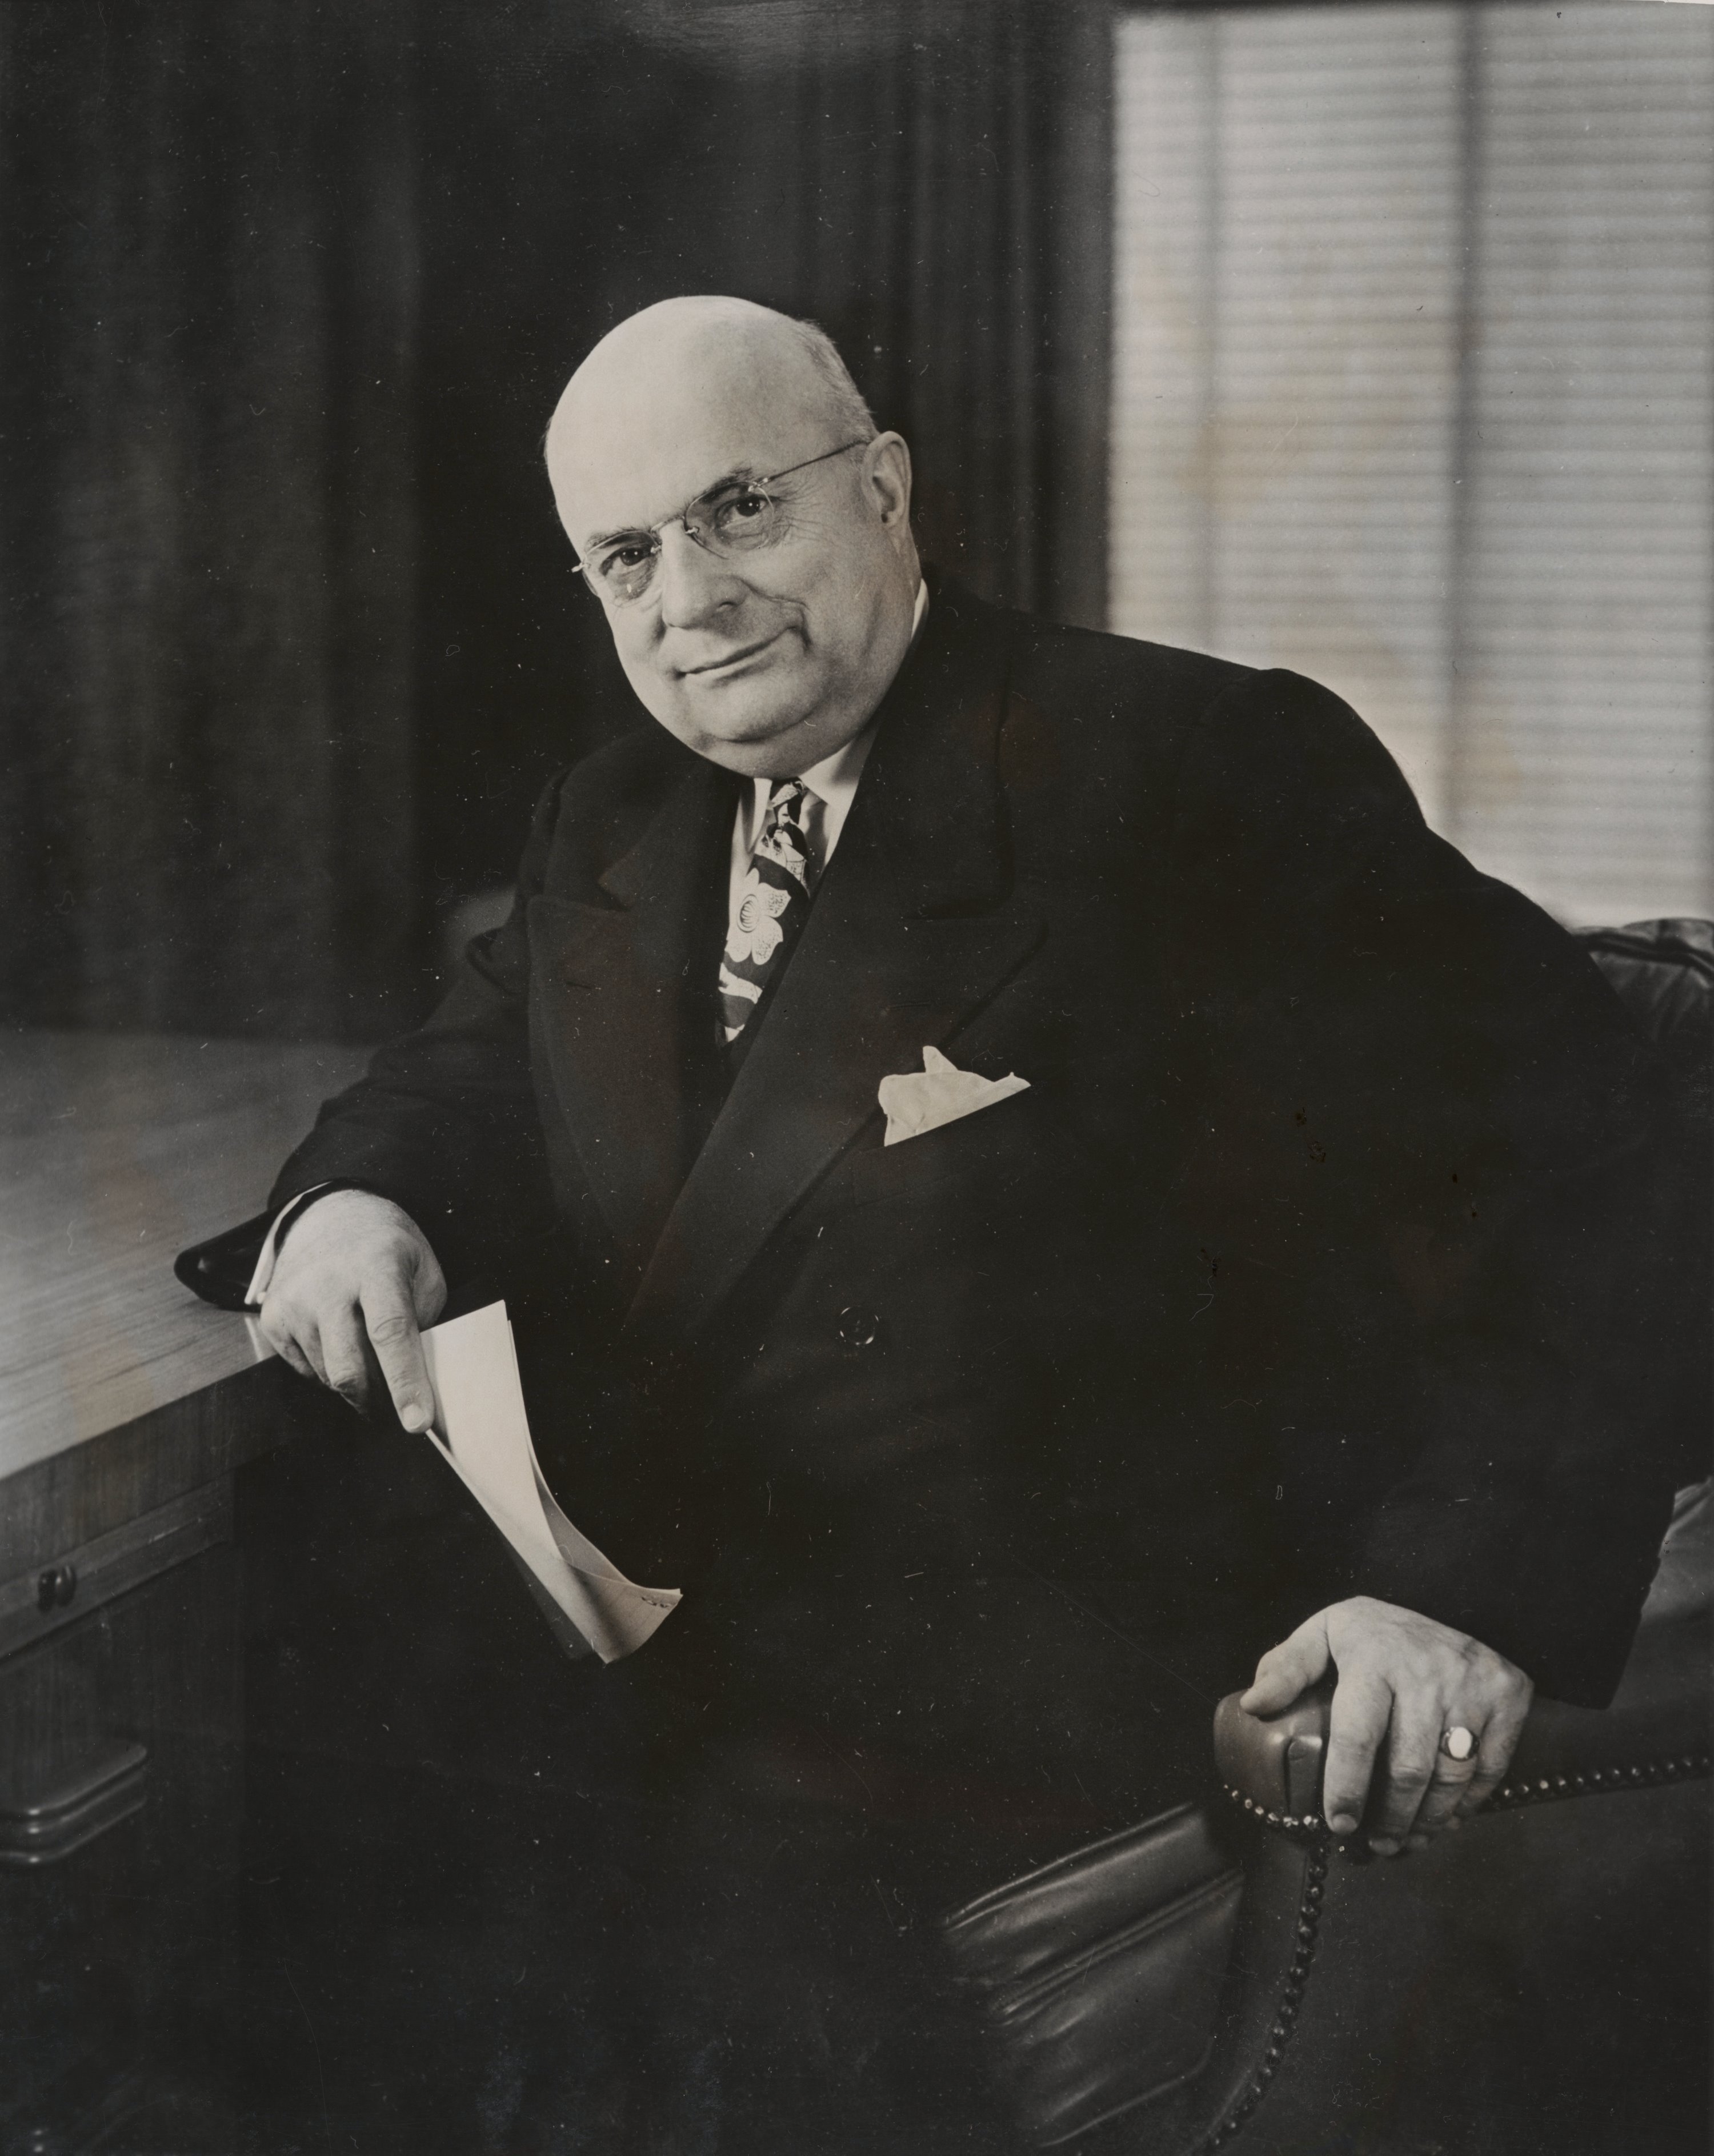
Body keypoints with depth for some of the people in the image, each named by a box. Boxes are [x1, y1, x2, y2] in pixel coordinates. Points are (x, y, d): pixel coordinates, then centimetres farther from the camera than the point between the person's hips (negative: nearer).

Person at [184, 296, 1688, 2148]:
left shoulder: (1194, 770, -9)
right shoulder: (608, 831, 14)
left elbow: (1562, 1137, -13)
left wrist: (1473, 1575, -26)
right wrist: (351, 1200, -5)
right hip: (607, 1656, 6)